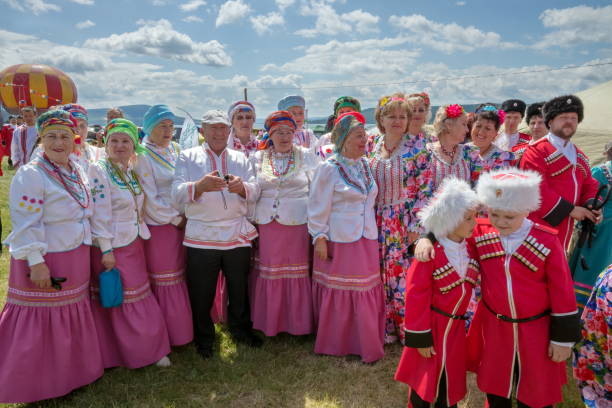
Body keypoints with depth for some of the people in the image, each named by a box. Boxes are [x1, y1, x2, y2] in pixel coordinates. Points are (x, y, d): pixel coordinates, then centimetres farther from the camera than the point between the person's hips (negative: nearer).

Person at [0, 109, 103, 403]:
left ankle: (72, 370, 38)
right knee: (41, 324, 5)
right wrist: (36, 262, -22)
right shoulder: (30, 175, -16)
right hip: (46, 263, -8)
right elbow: (26, 225, -20)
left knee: (72, 319, 20)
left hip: (75, 260, 8)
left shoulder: (77, 171, 8)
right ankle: (38, 384, 23)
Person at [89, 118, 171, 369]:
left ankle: (148, 349, 31)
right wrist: (106, 250, -19)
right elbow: (100, 214, -19)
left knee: (140, 298, 16)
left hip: (134, 244, 7)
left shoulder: (132, 171, 8)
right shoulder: (99, 171, -14)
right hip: (112, 247, -7)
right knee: (119, 300, 7)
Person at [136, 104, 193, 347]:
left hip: (181, 224, 6)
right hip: (159, 227, -6)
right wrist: (176, 219, -9)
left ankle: (181, 329, 24)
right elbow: (150, 199, -13)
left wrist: (185, 217, 2)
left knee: (180, 277, 11)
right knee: (163, 282, 2)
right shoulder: (143, 156, -9)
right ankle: (168, 335, 15)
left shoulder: (176, 152, 10)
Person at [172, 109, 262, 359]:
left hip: (237, 234, 2)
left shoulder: (240, 159, 13)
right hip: (202, 236, -2)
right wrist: (200, 186, -29)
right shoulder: (188, 157, 5)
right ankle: (204, 339, 29)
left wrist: (241, 187, -23)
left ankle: (241, 330, 36)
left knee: (239, 289, 14)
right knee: (201, 294, 8)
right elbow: (177, 194, -8)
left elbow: (254, 191, 1)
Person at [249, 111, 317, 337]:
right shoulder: (259, 157, 9)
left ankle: (298, 322, 20)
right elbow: (253, 192, 11)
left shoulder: (306, 156, 4)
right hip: (266, 225, 2)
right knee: (269, 273, 8)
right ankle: (269, 322, 24)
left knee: (297, 273, 4)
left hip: (298, 224, -2)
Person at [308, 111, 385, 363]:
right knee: (338, 294, 5)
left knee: (366, 293, 11)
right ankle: (334, 344, 23)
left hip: (366, 240, 6)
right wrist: (319, 237, -13)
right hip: (338, 241, -6)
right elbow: (318, 207, -10)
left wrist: (372, 232, 15)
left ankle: (366, 344, 27)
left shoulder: (365, 165, 8)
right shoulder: (328, 168, -10)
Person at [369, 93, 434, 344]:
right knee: (381, 276, 9)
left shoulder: (418, 147, -4)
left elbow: (425, 188, -7)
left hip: (405, 223, -4)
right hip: (377, 222, 4)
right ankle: (386, 329, 26)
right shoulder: (373, 146, 7)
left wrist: (416, 225, -12)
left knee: (405, 275, -1)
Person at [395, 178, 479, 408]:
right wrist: (420, 337, -16)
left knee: (451, 378, 19)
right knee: (424, 378, 12)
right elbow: (417, 295, -19)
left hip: (455, 327, 6)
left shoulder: (471, 248, -4)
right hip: (432, 326, -5)